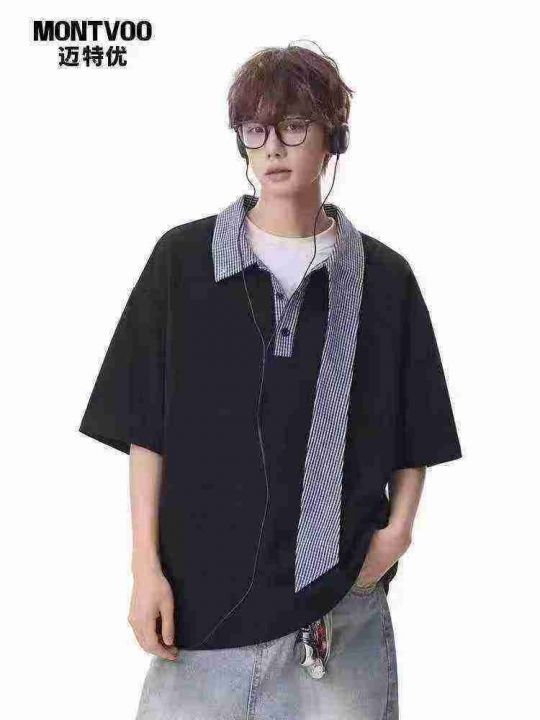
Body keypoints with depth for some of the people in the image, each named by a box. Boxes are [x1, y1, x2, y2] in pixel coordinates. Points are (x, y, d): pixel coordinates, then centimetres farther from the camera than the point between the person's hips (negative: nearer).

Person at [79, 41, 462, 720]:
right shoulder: (183, 259, 0)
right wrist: (146, 565, -4)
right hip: (202, 589, 0)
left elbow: (414, 436, 9)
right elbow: (146, 428, 0)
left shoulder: (383, 278, 3)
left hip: (341, 589, 1)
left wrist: (398, 528, -5)